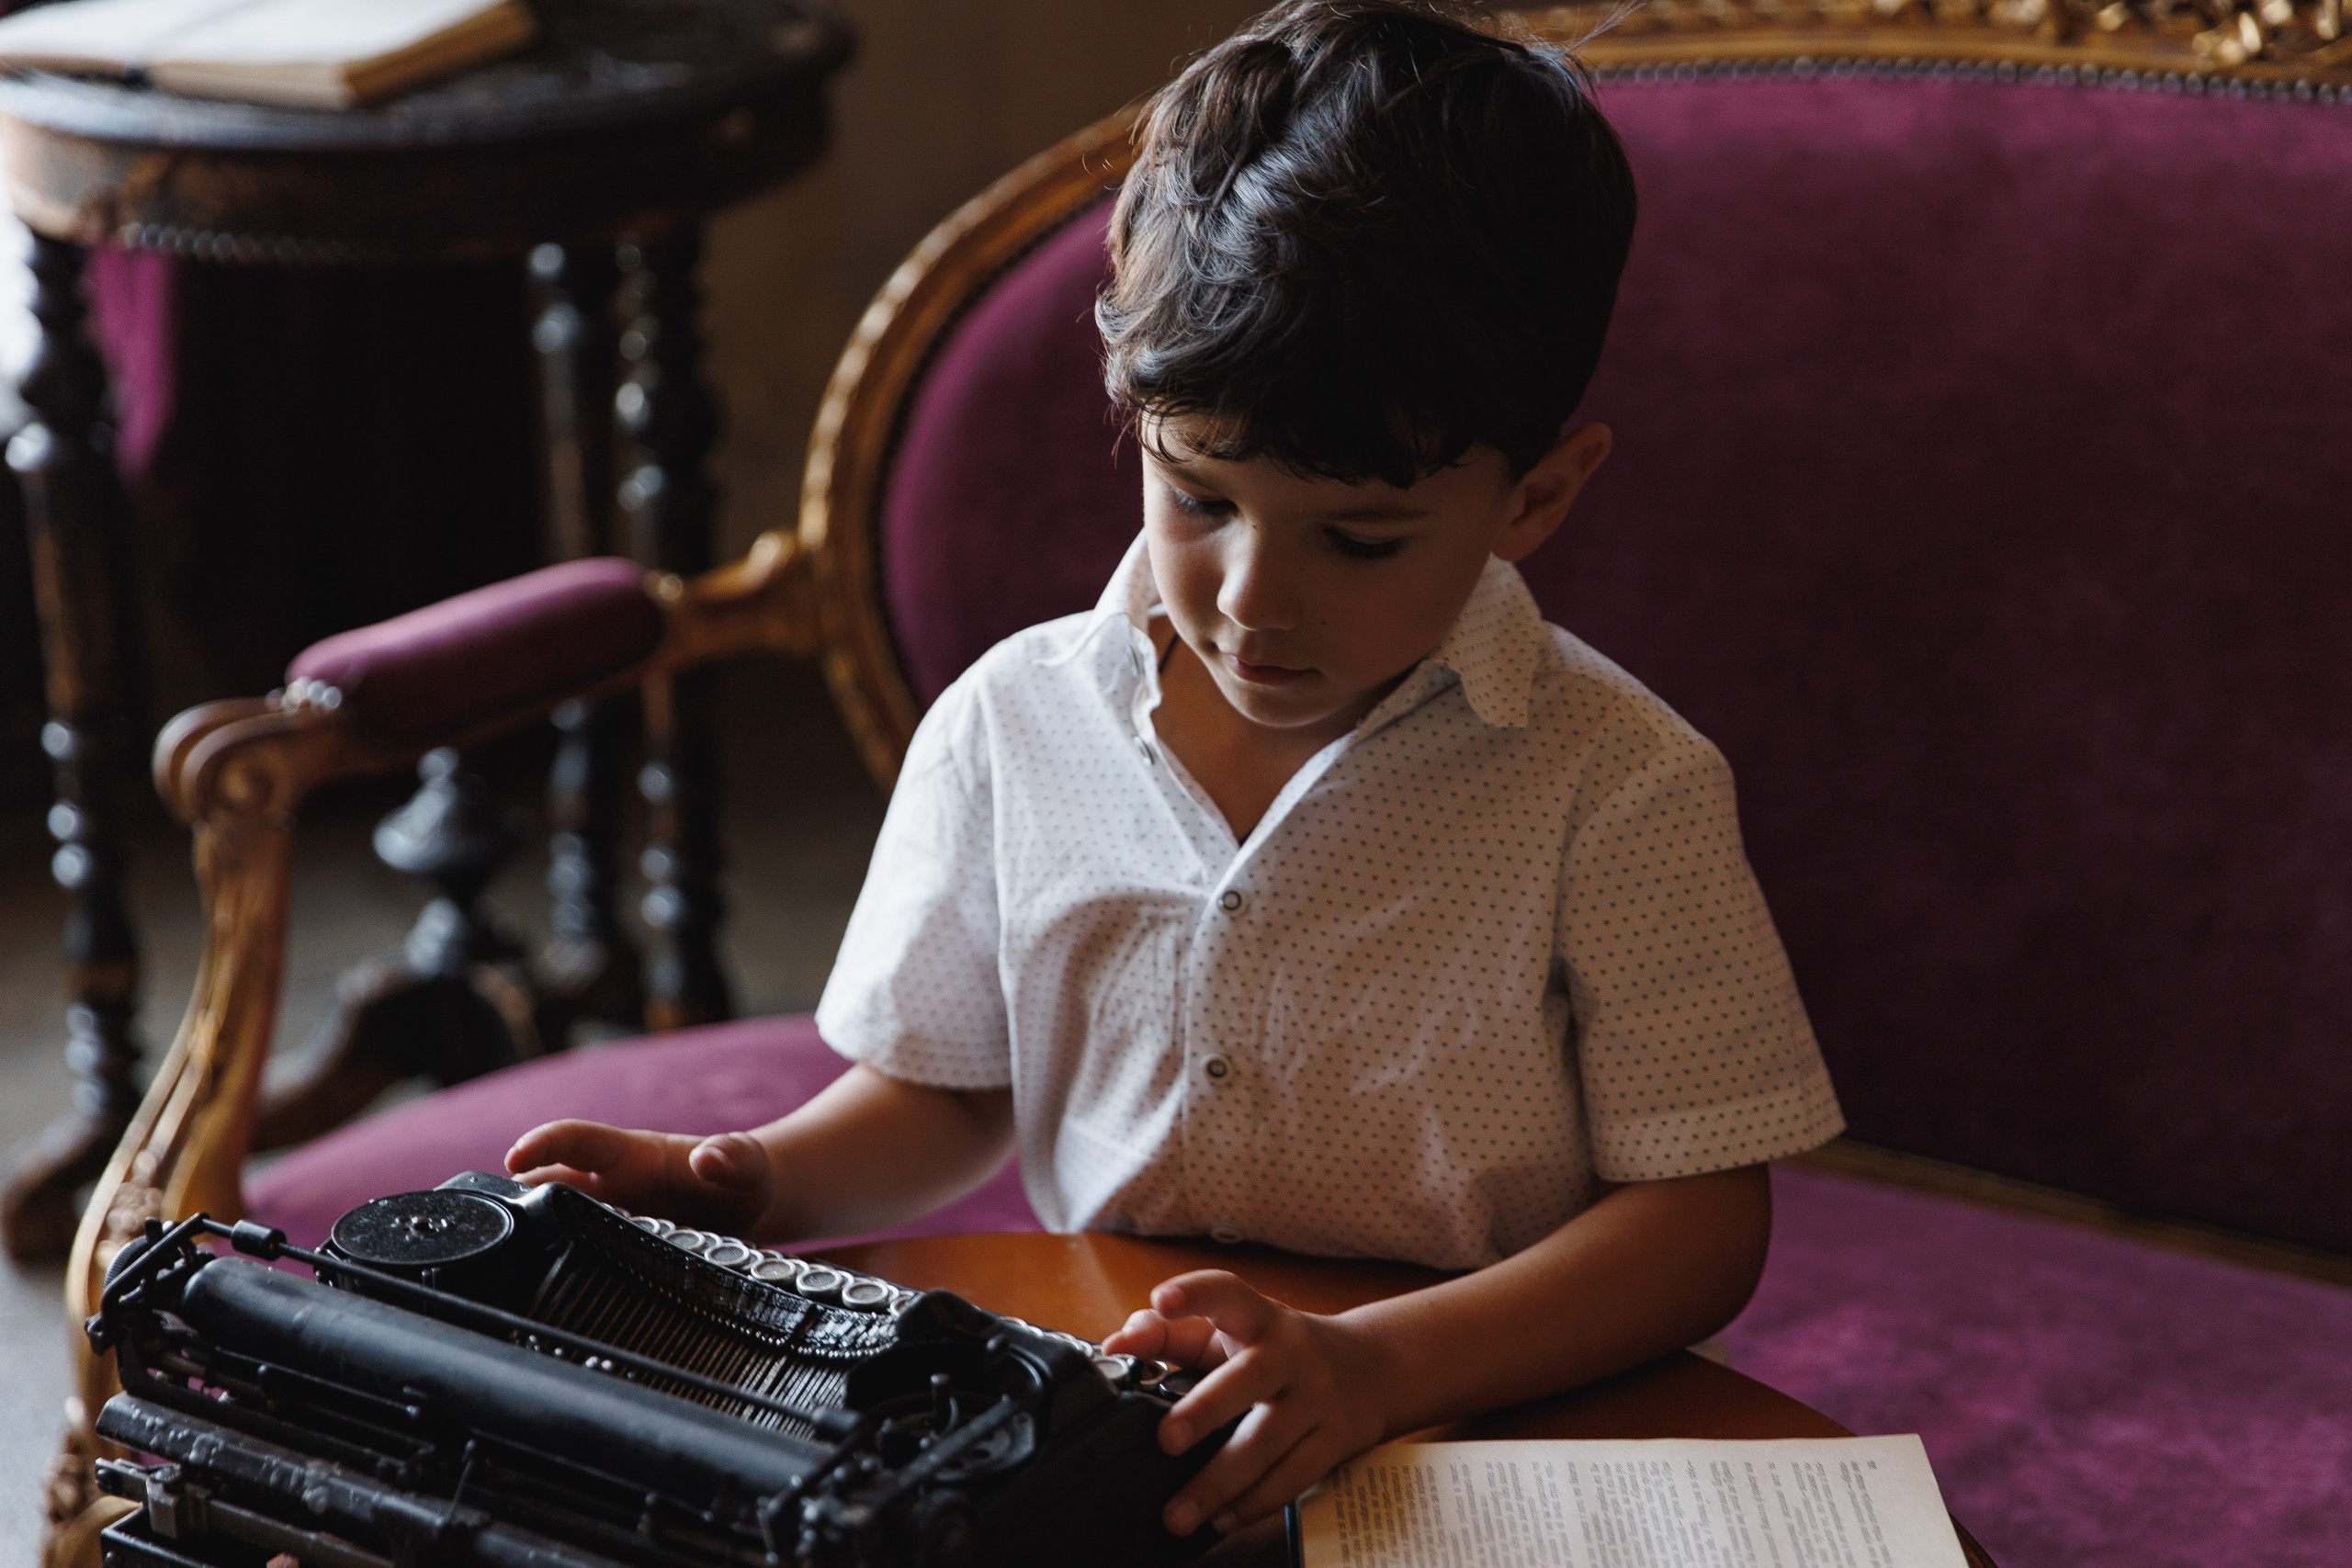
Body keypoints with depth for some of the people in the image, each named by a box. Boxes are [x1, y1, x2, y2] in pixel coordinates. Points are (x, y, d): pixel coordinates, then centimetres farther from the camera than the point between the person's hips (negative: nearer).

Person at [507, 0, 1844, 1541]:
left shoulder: (1618, 790, -10)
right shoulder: (1011, 730, 1)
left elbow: (1702, 1216, -9)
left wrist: (1377, 1367, -24)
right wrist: (758, 1184, -4)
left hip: (1479, 1455, -1)